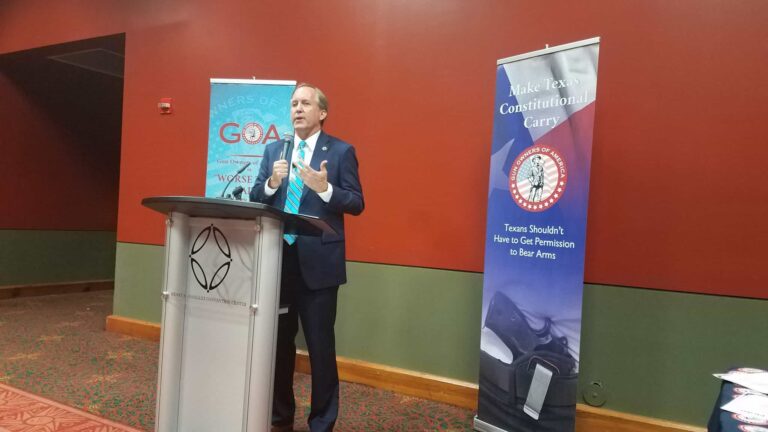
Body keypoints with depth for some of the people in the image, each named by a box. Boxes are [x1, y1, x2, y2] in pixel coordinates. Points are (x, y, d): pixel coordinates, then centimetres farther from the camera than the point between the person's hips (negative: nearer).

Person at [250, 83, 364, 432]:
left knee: (321, 346, 3)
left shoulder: (341, 151, -1)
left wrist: (325, 188, -22)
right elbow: (255, 199, 8)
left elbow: (357, 204, -6)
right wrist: (272, 183, -12)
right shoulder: (274, 150, 12)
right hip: (278, 259, 5)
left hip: (318, 261, -4)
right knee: (279, 341, 15)